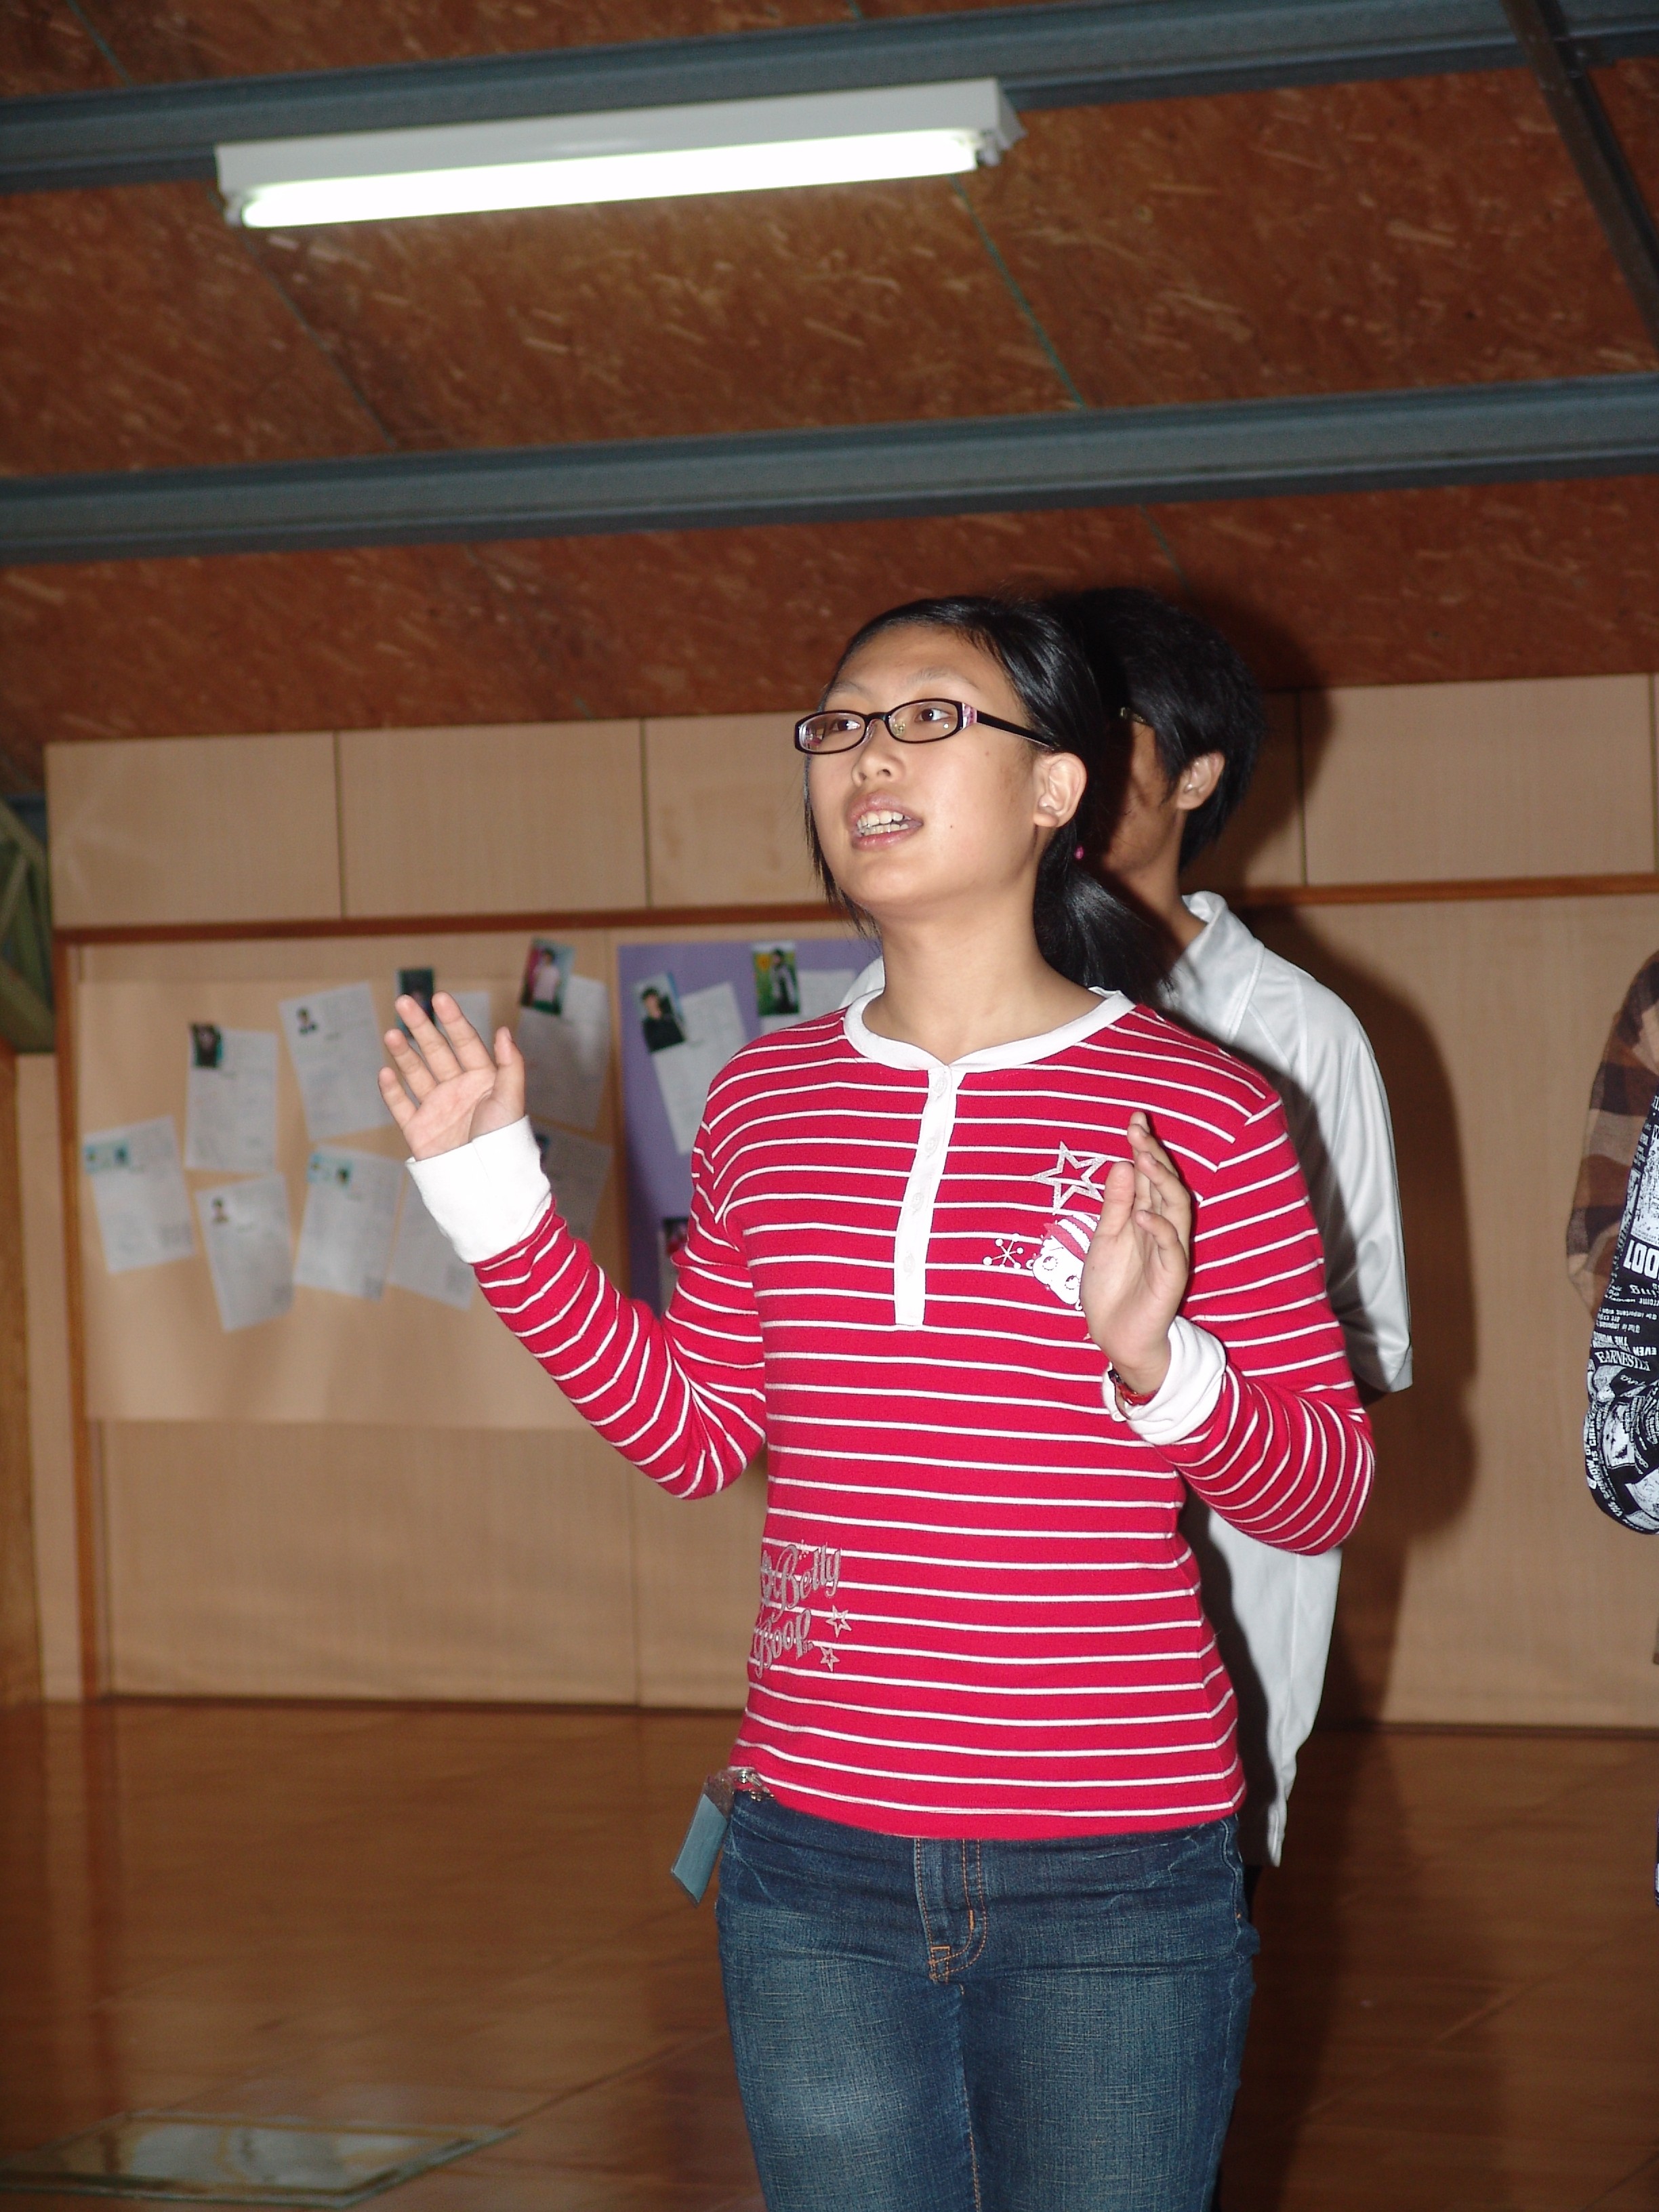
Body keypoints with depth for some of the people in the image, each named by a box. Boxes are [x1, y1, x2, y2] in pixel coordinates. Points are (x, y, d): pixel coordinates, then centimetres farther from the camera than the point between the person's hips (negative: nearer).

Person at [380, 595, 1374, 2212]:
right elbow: (694, 1433, 14)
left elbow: (1325, 1495, -4)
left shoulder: (1198, 1112, -7)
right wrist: (496, 1198, 10)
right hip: (817, 1867, 4)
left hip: (1111, 1888, -4)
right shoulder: (765, 1104, 6)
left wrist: (1159, 1364, -22)